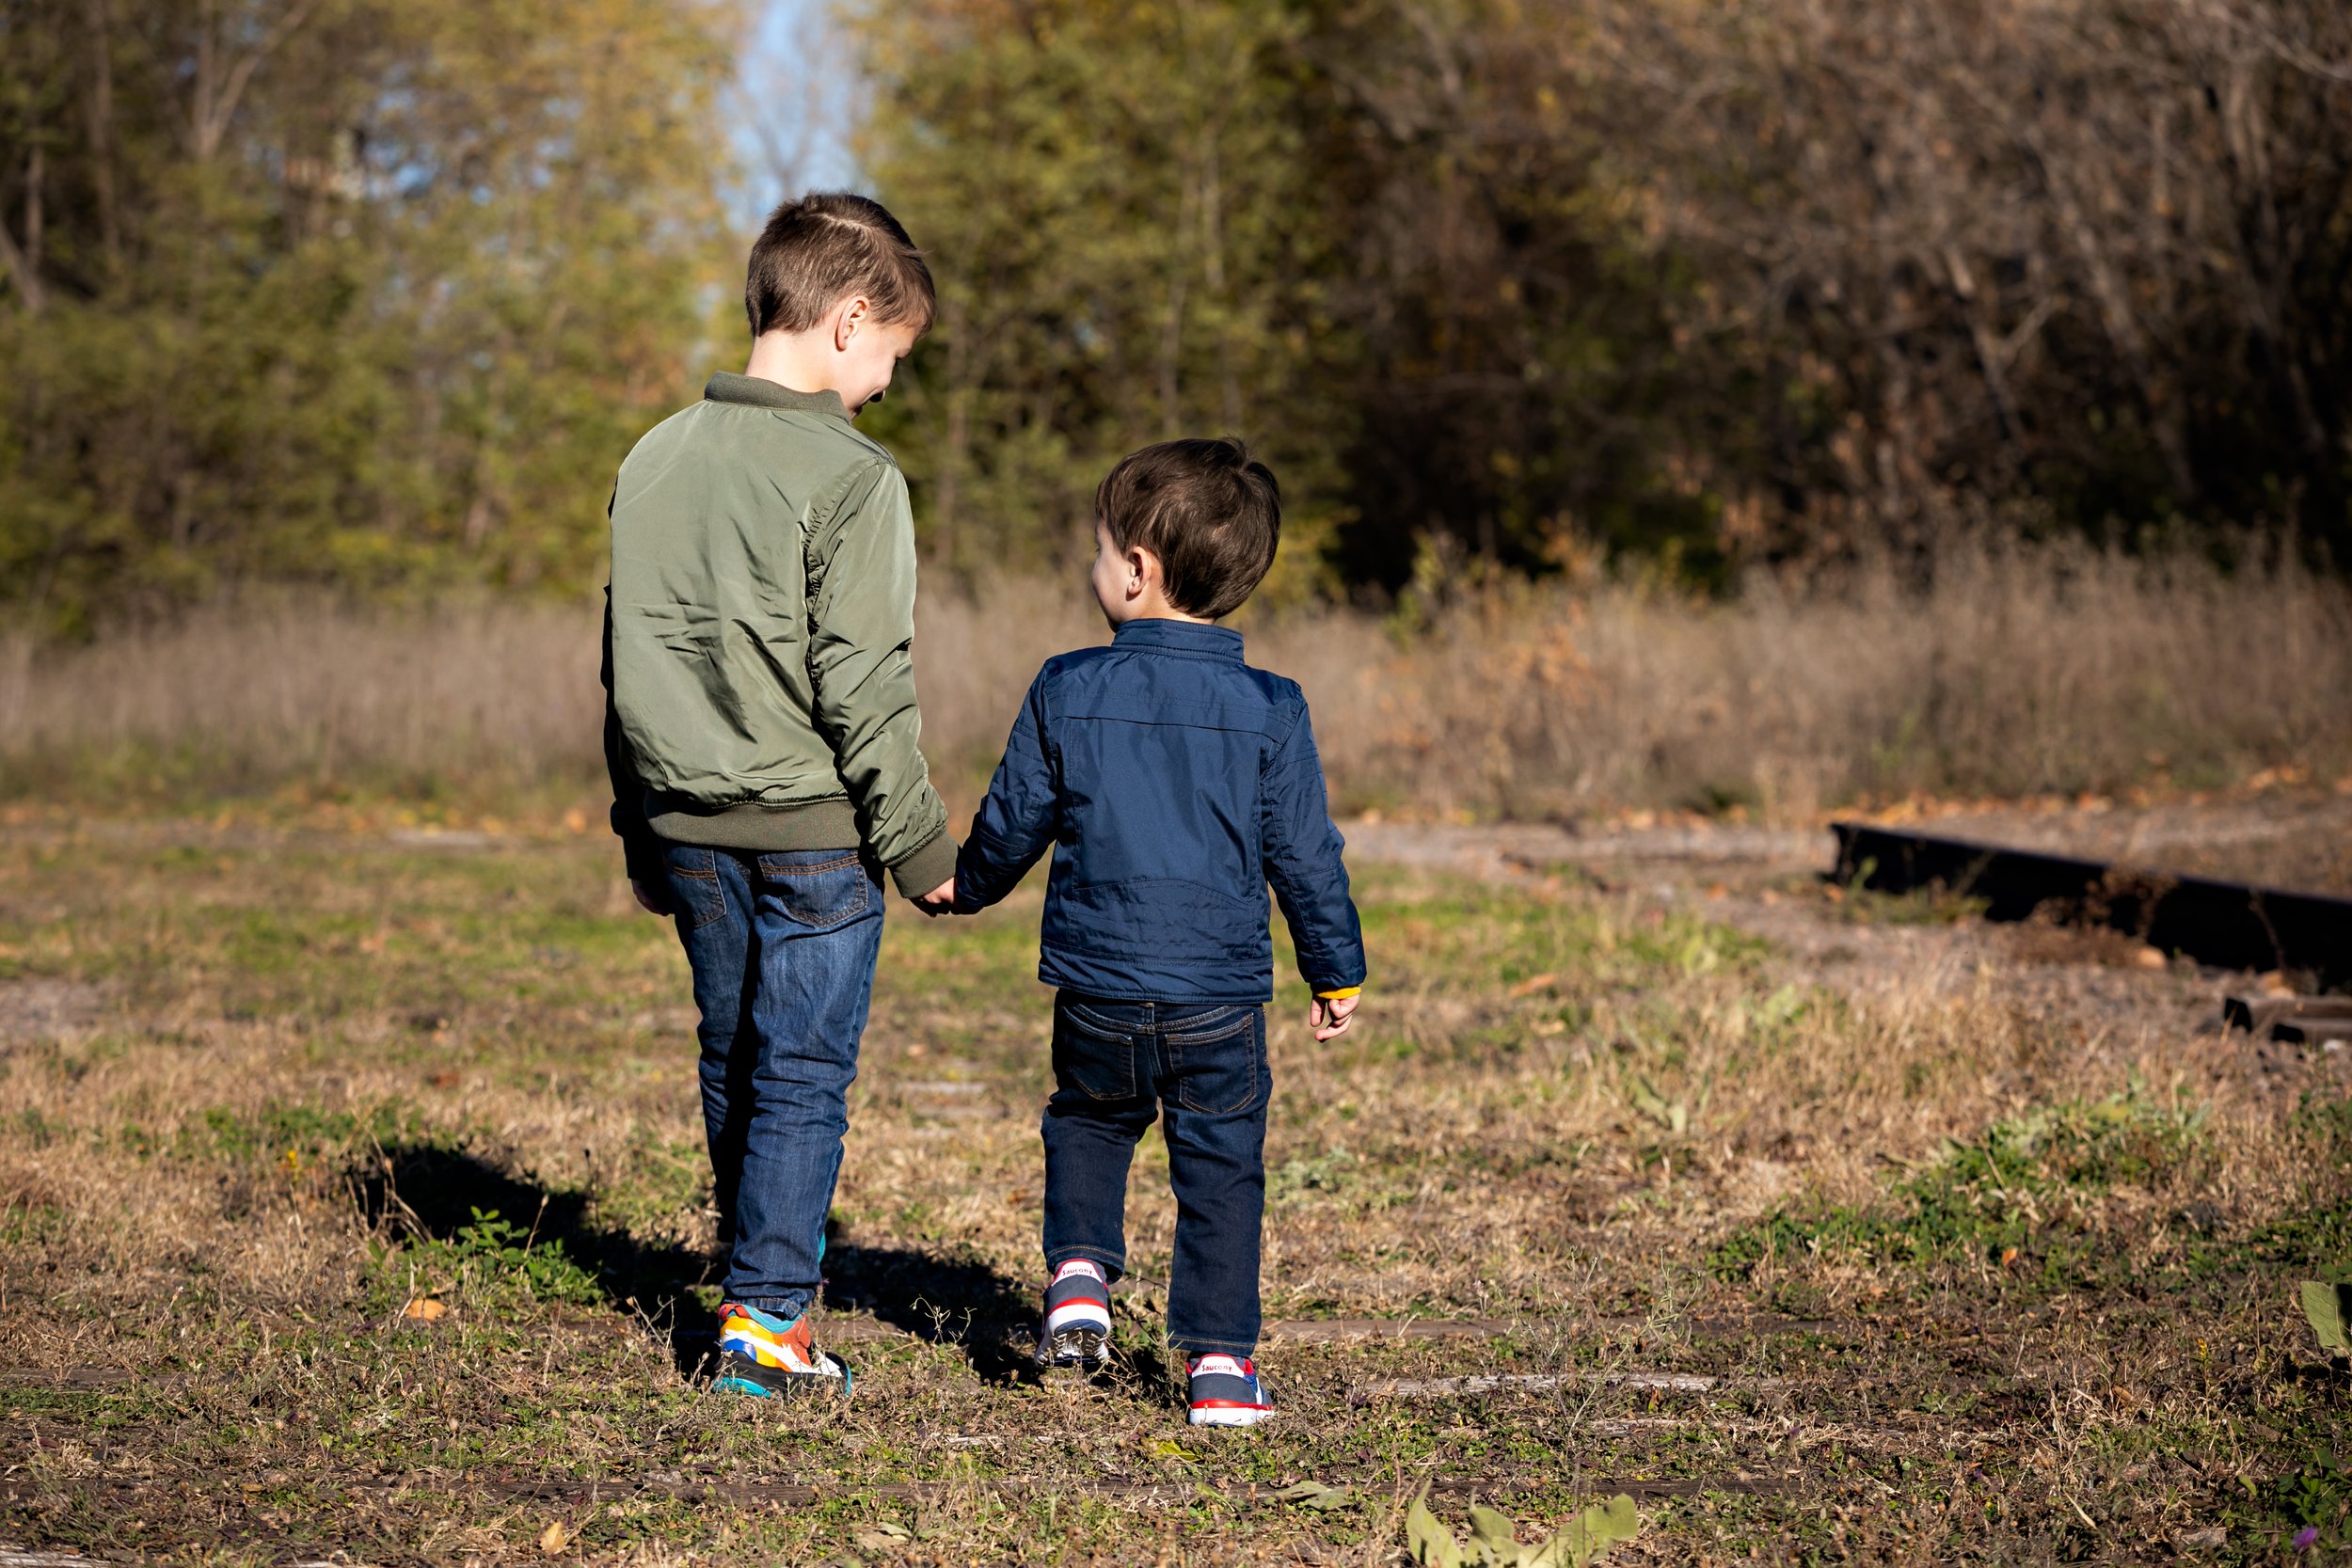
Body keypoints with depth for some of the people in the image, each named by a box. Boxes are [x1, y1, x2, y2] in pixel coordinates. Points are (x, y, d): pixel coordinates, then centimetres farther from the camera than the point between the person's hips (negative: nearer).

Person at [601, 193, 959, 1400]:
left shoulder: (653, 459, 7)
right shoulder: (851, 479, -14)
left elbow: (625, 661, 13)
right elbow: (860, 686, -16)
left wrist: (642, 830, 21)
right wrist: (920, 846, -7)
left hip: (688, 827, 6)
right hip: (810, 826, -6)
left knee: (731, 1063, 16)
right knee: (803, 1075, 2)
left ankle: (755, 1289, 27)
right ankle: (767, 1325, 4)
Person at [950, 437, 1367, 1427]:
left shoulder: (1066, 692, -4)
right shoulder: (1268, 711, -5)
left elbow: (1012, 823, 6)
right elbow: (1305, 856, 0)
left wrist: (968, 886, 27)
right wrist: (1337, 974, 11)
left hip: (1097, 983, 1)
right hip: (1221, 990, -1)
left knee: (1088, 1122, 27)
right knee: (1221, 1168, 9)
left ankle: (1079, 1272, 12)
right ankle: (1219, 1361, 8)